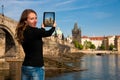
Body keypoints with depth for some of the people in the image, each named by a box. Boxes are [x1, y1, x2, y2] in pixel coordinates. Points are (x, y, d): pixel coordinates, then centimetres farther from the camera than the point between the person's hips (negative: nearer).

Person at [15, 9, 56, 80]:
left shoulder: (23, 32, 7)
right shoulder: (33, 31, -16)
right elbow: (48, 33, -1)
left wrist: (42, 28, 36)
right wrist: (54, 26, 19)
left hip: (25, 67, 9)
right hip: (36, 68, -9)